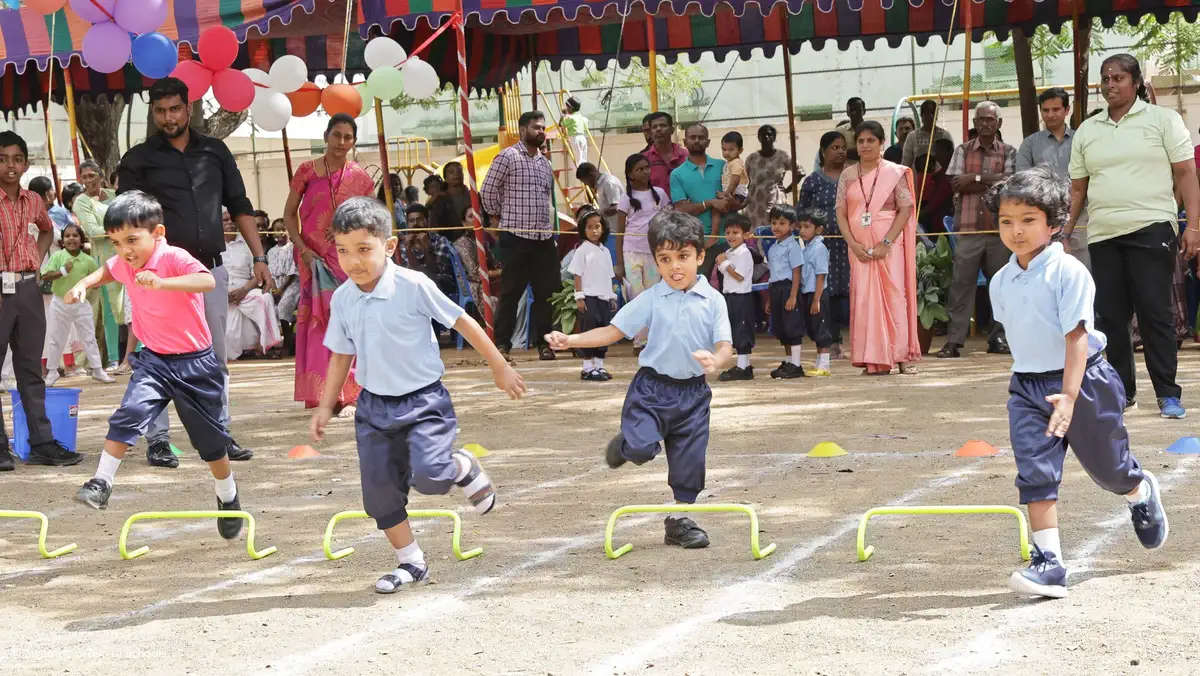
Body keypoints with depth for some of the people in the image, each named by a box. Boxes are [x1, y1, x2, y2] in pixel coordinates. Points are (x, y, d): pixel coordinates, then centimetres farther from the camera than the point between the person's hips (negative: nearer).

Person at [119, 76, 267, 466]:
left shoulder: (215, 152, 11)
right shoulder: (139, 159, 2)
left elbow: (239, 207, 13)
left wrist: (259, 258, 6)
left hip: (212, 269, 3)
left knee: (215, 357, 8)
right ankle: (157, 440, 6)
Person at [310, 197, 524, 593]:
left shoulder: (414, 287, -17)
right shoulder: (342, 299, -1)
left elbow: (461, 322, -8)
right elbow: (341, 356, 12)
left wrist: (499, 368, -2)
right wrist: (326, 407, 14)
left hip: (422, 400, -5)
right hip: (374, 404, 5)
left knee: (429, 477, -23)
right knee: (379, 491, 4)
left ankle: (463, 468, 13)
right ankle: (411, 563, 23)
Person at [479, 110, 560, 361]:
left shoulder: (544, 161, 16)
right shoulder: (508, 157, -5)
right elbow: (488, 190, -4)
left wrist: (547, 222, 15)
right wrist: (498, 216, 4)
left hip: (543, 237, 6)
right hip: (515, 236, -6)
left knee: (546, 292, 5)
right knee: (511, 293, -1)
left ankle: (544, 343, 11)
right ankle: (502, 343, 5)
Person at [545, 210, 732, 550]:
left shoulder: (713, 301, -2)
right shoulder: (650, 300, -3)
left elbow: (725, 345, -7)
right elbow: (614, 331, -1)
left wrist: (715, 360, -32)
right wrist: (571, 340, -12)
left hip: (692, 392, 1)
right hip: (652, 386, -1)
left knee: (689, 459, 5)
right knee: (641, 448, -20)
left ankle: (679, 521, 24)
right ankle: (625, 443, 18)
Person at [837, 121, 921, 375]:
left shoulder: (895, 173, 0)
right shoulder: (848, 175, 8)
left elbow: (905, 210, -5)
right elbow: (841, 213, 6)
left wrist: (886, 243, -14)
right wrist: (853, 244, -8)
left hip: (889, 246, -3)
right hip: (860, 247, 3)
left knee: (894, 297, -5)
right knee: (864, 299, -2)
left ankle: (901, 356, 0)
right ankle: (873, 360, 0)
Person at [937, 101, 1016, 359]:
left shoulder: (1008, 152, 8)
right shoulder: (963, 151, 9)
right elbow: (956, 183, -4)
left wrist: (975, 178, -10)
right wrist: (992, 182, -8)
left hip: (999, 227, 1)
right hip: (969, 228, -1)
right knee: (962, 283, -4)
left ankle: (998, 338, 14)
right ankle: (954, 340, -5)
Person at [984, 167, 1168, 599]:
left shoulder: (1068, 272, -18)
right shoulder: (1001, 282, 2)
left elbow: (1077, 337, -22)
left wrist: (1069, 395, -29)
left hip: (1083, 382, -4)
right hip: (1028, 385, 5)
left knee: (1107, 468, 13)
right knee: (1035, 473, -10)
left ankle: (1142, 494, 49)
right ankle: (1048, 563, -10)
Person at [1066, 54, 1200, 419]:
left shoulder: (1162, 119, 3)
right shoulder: (1087, 131, 14)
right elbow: (1077, 188, 17)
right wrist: (1066, 232, 10)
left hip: (1151, 229, -4)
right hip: (1102, 236, 4)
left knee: (1155, 313, -7)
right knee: (1110, 316, 4)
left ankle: (1168, 395, -4)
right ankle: (1121, 390, 14)